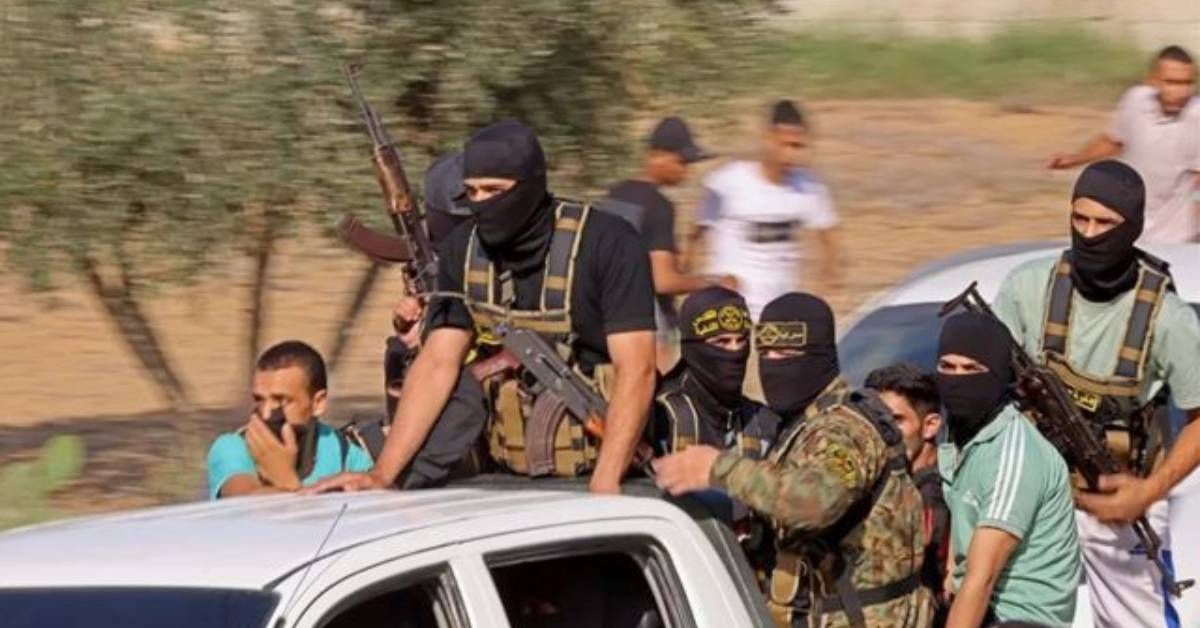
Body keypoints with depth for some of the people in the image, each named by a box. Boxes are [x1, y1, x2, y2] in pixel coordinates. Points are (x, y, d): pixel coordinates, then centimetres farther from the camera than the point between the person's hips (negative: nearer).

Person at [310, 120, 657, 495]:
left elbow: (635, 370, -16)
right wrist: (382, 474, -6)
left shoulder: (607, 245, -11)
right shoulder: (463, 251, 4)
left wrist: (604, 485, -26)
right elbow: (437, 364, 4)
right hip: (508, 477, 4)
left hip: (601, 470, -4)